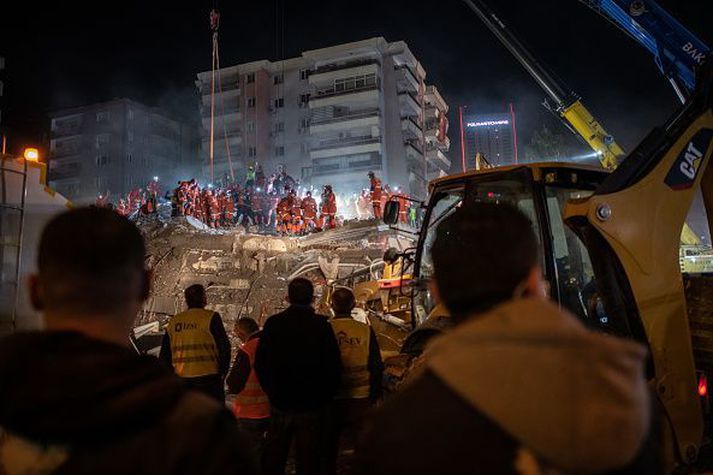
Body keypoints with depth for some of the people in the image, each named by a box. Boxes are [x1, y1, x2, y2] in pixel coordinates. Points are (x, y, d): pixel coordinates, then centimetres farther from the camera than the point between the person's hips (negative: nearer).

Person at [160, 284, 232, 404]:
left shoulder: (173, 321, 10)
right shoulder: (210, 317, -6)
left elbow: (164, 353, 14)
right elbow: (224, 347, -8)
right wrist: (222, 373, 3)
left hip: (181, 379, 5)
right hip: (207, 377, -5)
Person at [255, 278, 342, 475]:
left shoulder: (273, 323, -4)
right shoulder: (322, 325, -10)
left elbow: (260, 363, 2)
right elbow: (334, 367, -8)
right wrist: (325, 398, 5)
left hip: (279, 403, 2)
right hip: (312, 407, -2)